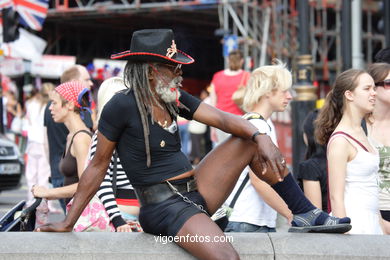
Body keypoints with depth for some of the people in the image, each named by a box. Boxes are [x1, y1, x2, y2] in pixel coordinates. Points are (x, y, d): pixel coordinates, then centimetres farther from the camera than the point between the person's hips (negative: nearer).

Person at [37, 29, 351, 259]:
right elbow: (98, 167, -8)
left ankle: (307, 215, 5)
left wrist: (261, 137, -19)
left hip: (196, 191, 9)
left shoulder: (173, 99, 9)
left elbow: (222, 118, 2)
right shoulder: (122, 106, -13)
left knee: (253, 142, 3)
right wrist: (68, 222, -7)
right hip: (163, 206, -8)